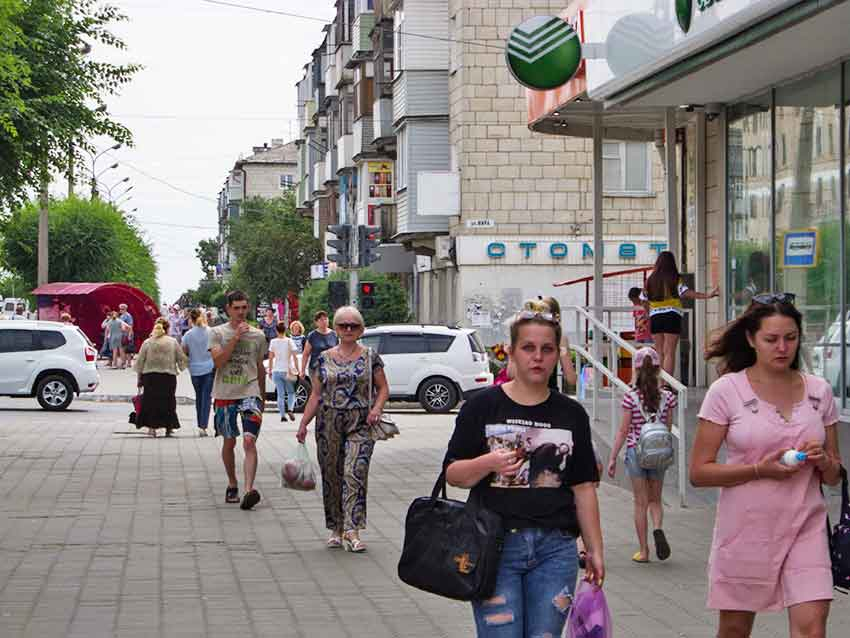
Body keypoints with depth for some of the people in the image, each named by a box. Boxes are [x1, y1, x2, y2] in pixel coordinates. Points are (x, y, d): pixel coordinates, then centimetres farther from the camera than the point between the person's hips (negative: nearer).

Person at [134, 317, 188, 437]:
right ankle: (169, 427, 8)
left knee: (151, 401, 5)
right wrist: (180, 368, 24)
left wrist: (139, 377, 10)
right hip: (168, 375, 0)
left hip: (150, 375, 0)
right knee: (168, 402, 8)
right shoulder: (173, 342, 3)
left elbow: (140, 361, 3)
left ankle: (152, 427, -2)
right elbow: (182, 359, 5)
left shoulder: (147, 342, 3)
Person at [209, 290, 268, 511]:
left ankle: (249, 490, -25)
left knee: (249, 441, -15)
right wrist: (235, 338, -16)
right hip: (225, 394, 0)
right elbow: (218, 361, -13)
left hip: (250, 393, 0)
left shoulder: (257, 336, 9)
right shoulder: (217, 333, 2)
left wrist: (263, 397, 23)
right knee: (229, 442, 11)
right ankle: (232, 485, 29)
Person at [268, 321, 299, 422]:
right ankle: (290, 409, -10)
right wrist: (297, 370, -2)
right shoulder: (289, 341, -4)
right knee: (291, 392, 13)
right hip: (288, 371, -1)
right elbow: (295, 357, -7)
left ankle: (282, 415, -1)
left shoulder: (273, 342, 0)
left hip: (276, 371, 1)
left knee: (280, 394, 5)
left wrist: (270, 371, 10)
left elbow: (271, 358, 2)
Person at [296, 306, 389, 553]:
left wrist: (377, 408, -10)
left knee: (355, 473, -14)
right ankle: (336, 528, 17)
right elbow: (316, 395, 11)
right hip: (329, 423, 2)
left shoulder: (370, 357, 4)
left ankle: (352, 531, -17)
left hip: (360, 424, -2)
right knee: (332, 476, 5)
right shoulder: (324, 359, 8)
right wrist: (303, 424, 5)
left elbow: (383, 388, 9)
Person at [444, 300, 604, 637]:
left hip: (555, 548, 3)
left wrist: (595, 549, 9)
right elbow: (452, 473, 1)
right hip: (495, 544, -2)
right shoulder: (482, 406, 1)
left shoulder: (572, 414, 10)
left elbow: (583, 487, 12)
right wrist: (488, 463, -19)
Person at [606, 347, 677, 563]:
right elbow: (668, 428, 4)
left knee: (641, 503, 6)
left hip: (635, 451, -2)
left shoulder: (631, 397, -10)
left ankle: (643, 550, 9)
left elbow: (623, 430, -8)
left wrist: (612, 458, -1)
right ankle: (658, 528, -13)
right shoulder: (667, 397, -4)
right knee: (655, 500, 17)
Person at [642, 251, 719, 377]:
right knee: (669, 352, -3)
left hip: (655, 317, 3)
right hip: (672, 317, -3)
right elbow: (686, 293, -17)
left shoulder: (650, 280, 6)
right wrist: (706, 295, -18)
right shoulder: (675, 280, -4)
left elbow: (644, 300, 9)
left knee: (660, 353, 12)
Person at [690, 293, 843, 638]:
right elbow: (699, 473, -7)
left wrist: (823, 463, -10)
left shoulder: (819, 391, 5)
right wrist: (760, 470, -18)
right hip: (746, 528, -2)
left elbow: (834, 477, 13)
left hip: (804, 528, 2)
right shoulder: (726, 391, -5)